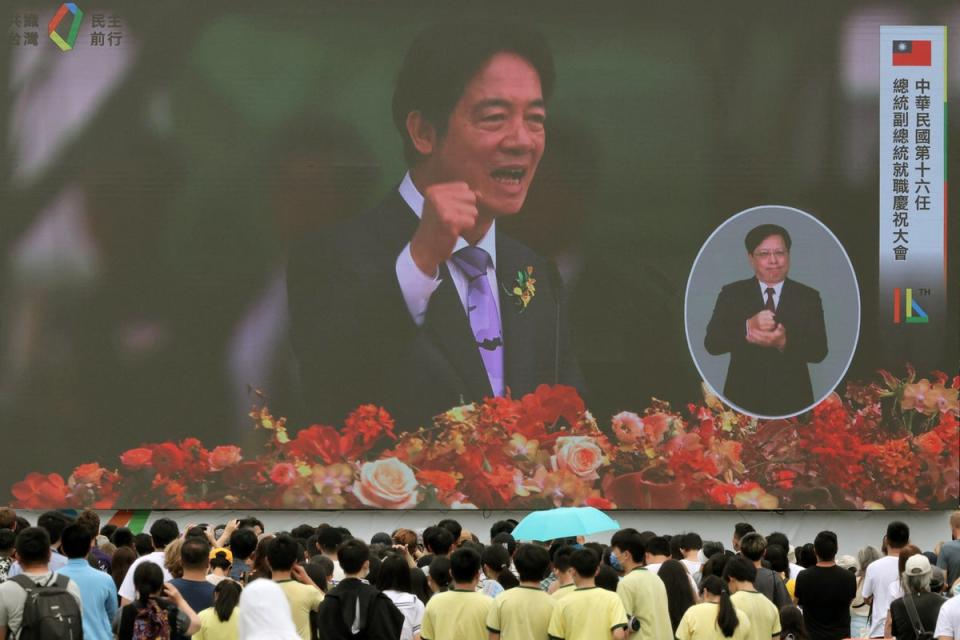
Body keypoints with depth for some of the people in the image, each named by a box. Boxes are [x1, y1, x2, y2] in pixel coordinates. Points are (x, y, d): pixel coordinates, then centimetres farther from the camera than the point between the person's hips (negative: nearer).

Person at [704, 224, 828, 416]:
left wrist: (784, 343, -25)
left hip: (792, 400, 0)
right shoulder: (731, 294, 1)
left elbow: (819, 351, -6)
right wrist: (748, 327, -26)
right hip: (743, 399, 0)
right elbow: (711, 343, -9)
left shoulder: (808, 297, 2)